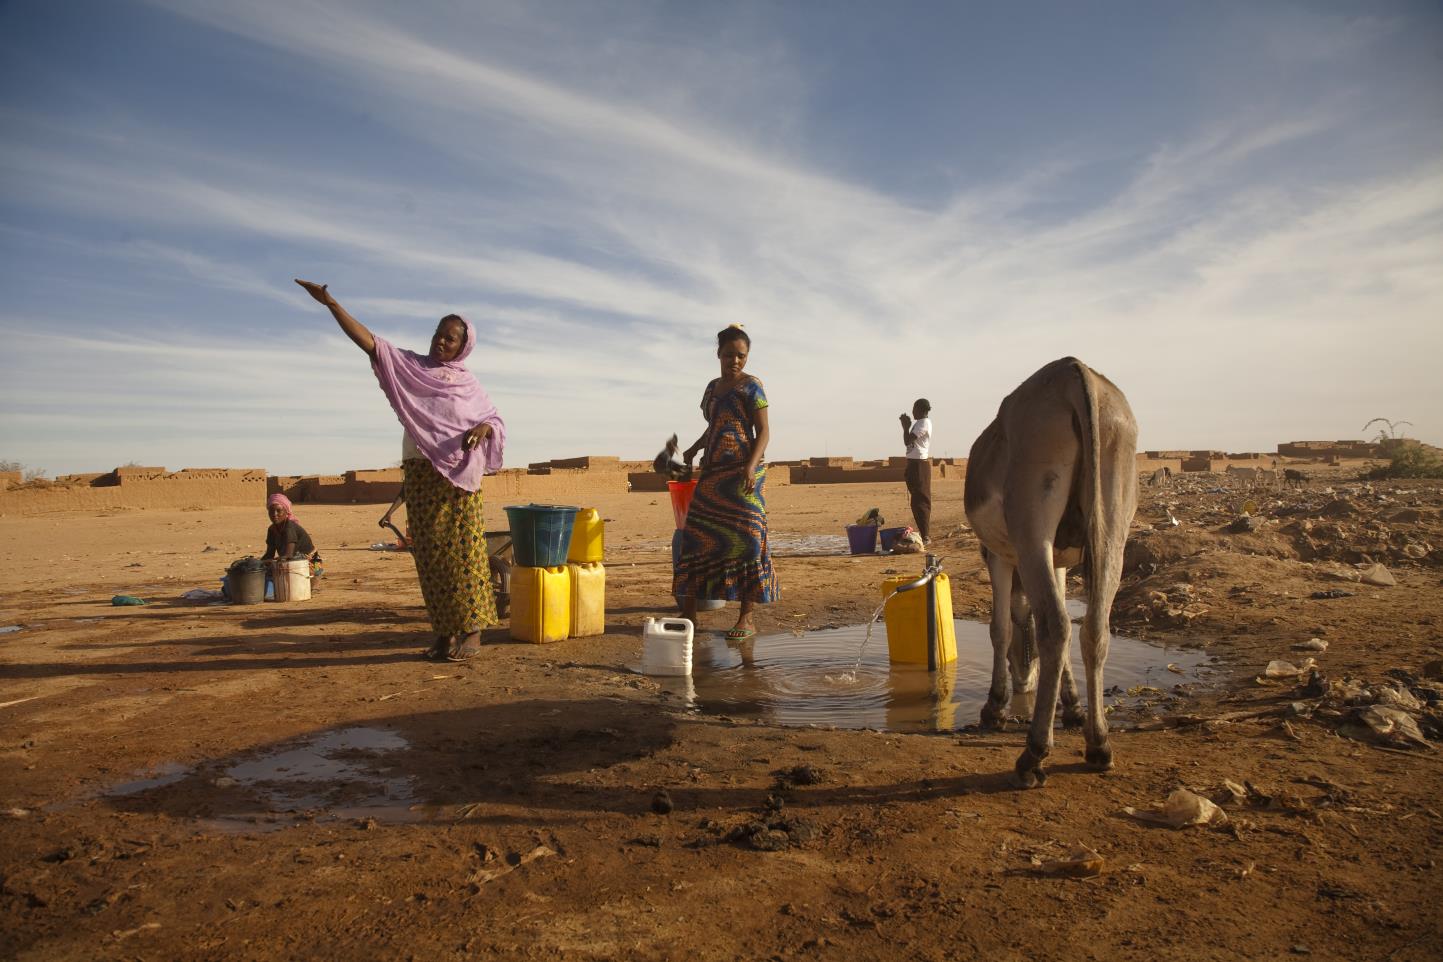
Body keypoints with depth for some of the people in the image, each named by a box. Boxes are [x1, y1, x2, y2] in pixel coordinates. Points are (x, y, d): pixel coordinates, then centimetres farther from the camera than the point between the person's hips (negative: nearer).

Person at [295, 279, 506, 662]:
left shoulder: (469, 383, 12)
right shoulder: (408, 365, 11)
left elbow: (496, 420, 12)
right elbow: (368, 340, 2)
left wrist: (484, 428, -12)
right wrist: (331, 303, -7)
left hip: (460, 474, -1)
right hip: (421, 474, 1)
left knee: (462, 550, -5)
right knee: (430, 554, 1)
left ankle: (473, 629, 1)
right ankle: (444, 630, 9)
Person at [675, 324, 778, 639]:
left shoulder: (751, 386, -2)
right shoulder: (713, 387, 17)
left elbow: (764, 431, -8)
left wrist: (751, 466, -22)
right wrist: (694, 449, 17)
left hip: (741, 471, -7)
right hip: (712, 472, 7)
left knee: (745, 539, -8)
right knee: (696, 539, 3)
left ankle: (746, 619, -2)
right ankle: (689, 612, 10)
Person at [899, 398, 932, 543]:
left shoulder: (923, 424, -14)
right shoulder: (921, 423, 16)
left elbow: (907, 441, -20)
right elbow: (910, 440, 21)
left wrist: (906, 426, -9)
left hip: (919, 465, -10)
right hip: (916, 464, 10)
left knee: (920, 501, -8)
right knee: (919, 500, 14)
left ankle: (925, 535, -7)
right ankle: (925, 534, 20)